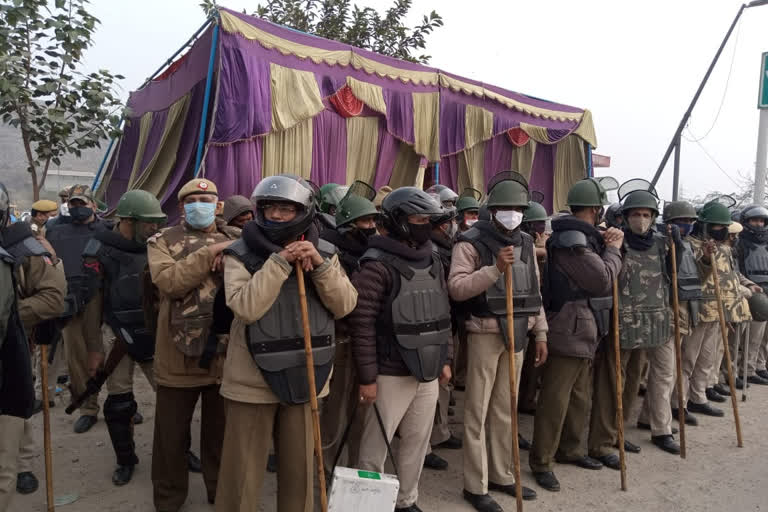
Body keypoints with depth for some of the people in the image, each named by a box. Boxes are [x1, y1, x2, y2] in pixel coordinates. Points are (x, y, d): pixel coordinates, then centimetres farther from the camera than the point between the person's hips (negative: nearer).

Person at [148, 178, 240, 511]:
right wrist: (209, 252, -19)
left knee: (222, 430, 18)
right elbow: (169, 281, -17)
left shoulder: (238, 240, 7)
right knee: (172, 434, 13)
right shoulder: (163, 241, 1)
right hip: (179, 354, -1)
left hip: (227, 352, 2)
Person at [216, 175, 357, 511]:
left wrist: (320, 266, -18)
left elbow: (345, 305, -5)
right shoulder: (241, 254, -7)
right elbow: (245, 307, -21)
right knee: (243, 469, 10)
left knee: (299, 466, 19)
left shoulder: (323, 252, 3)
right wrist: (279, 262, -24)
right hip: (253, 379, -2)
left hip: (304, 376, 3)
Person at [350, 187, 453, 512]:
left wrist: (445, 359, 13)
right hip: (391, 374, -7)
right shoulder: (378, 265, -15)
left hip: (427, 372, 7)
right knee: (376, 445, 9)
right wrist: (367, 377, -16)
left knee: (417, 442, 18)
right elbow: (362, 323, -17)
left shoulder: (432, 263, 8)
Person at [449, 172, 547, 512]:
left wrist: (540, 333, 11)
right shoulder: (471, 242, -9)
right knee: (478, 410, 2)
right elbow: (456, 288, -18)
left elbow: (534, 291, 14)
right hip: (485, 332, -6)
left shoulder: (525, 243, 12)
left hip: (517, 332, 6)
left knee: (506, 409, 15)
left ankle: (502, 476, 29)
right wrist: (495, 269, -26)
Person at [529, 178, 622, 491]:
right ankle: (541, 462, 9)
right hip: (568, 333, -11)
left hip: (585, 334, 11)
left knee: (580, 397, 20)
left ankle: (570, 449, 34)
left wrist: (604, 245, 5)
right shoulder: (571, 240, -18)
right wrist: (613, 249, -3)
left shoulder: (578, 237, 14)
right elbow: (603, 280, -18)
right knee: (555, 400, -2)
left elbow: (595, 274, 18)